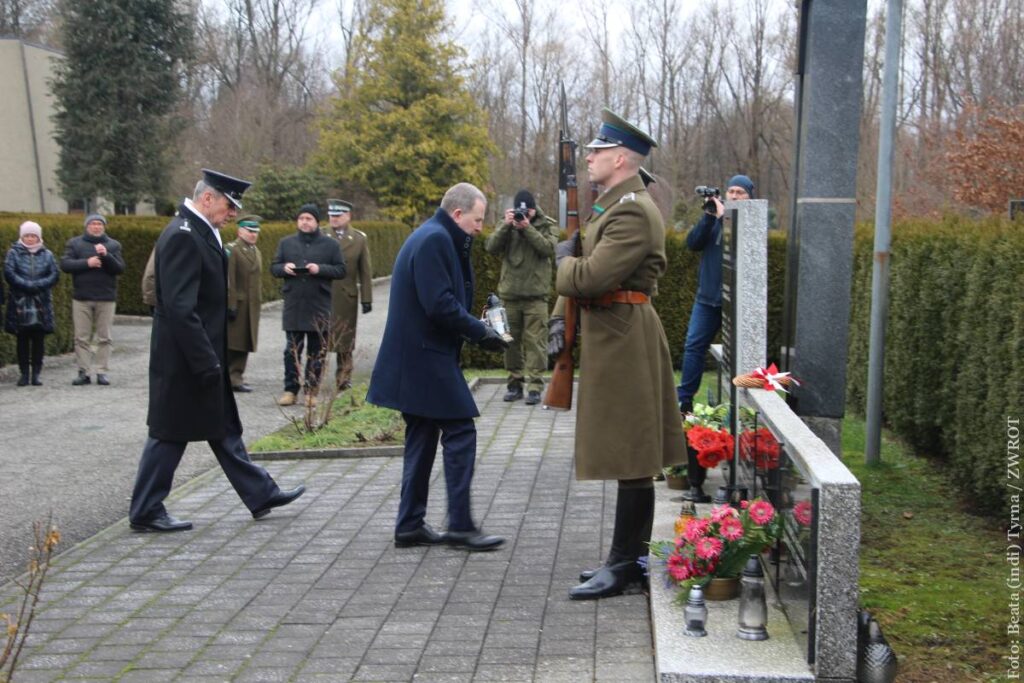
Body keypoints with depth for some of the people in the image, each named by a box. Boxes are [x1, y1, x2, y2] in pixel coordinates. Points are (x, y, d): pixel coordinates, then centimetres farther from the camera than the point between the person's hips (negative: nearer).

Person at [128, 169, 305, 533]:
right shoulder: (181, 236, -20)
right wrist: (206, 362, -23)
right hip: (185, 359, -10)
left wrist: (213, 359, 15)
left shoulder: (199, 232, 11)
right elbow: (180, 308, -25)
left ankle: (260, 494, 25)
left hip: (203, 357, 10)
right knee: (171, 434, 2)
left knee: (224, 430, 16)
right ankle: (146, 512, 15)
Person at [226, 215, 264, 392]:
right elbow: (228, 280, -15)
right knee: (231, 344, -2)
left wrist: (258, 301, 16)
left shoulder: (256, 251, 17)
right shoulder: (231, 249, -9)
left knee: (245, 344, 8)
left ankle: (236, 377, 14)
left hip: (251, 307, 8)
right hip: (237, 305, -8)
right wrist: (231, 305, -19)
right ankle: (230, 378, 4)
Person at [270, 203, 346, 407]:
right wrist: (284, 267, -10)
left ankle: (311, 391, 13)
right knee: (292, 351, 4)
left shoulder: (330, 244, 4)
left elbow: (341, 270, 0)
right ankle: (290, 390, 10)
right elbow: (273, 268, 12)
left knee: (316, 352, 5)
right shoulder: (286, 243, 10)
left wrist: (320, 269, -15)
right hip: (293, 306, 1)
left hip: (319, 308, -1)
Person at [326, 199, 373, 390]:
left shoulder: (360, 239, 5)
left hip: (347, 298, 1)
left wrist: (366, 299, 1)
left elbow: (365, 272, 5)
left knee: (345, 339, 7)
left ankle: (343, 378, 19)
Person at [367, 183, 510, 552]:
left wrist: (475, 328, 10)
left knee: (422, 438, 13)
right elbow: (440, 305, -23)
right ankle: (460, 525, -2)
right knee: (460, 433, -6)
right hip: (426, 357, -11)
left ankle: (410, 525, 17)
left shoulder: (435, 238, 18)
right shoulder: (435, 240, -15)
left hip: (418, 358, 11)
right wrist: (480, 333, -14)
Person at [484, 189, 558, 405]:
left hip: (536, 295, -3)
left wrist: (527, 228, -19)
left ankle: (535, 387, -6)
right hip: (509, 294, 3)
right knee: (511, 341, 8)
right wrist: (505, 225, -16)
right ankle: (515, 384, 16)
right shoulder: (508, 225, 9)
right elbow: (490, 247, -4)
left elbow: (548, 248, -13)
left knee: (535, 341, -7)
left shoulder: (547, 225, 4)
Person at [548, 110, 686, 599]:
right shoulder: (612, 206, 17)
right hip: (610, 335, 11)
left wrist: (563, 260, -5)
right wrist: (560, 316, 7)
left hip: (622, 337, -11)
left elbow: (591, 277, -26)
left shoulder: (632, 213, -17)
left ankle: (626, 566, 4)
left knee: (630, 458, -4)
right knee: (628, 455, 15)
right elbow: (583, 269, 21)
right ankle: (628, 558, 24)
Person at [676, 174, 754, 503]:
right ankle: (684, 399, 9)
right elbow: (693, 243, -3)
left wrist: (724, 217, -22)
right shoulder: (714, 218, 8)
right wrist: (709, 216, -15)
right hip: (708, 297, 4)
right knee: (693, 346, 1)